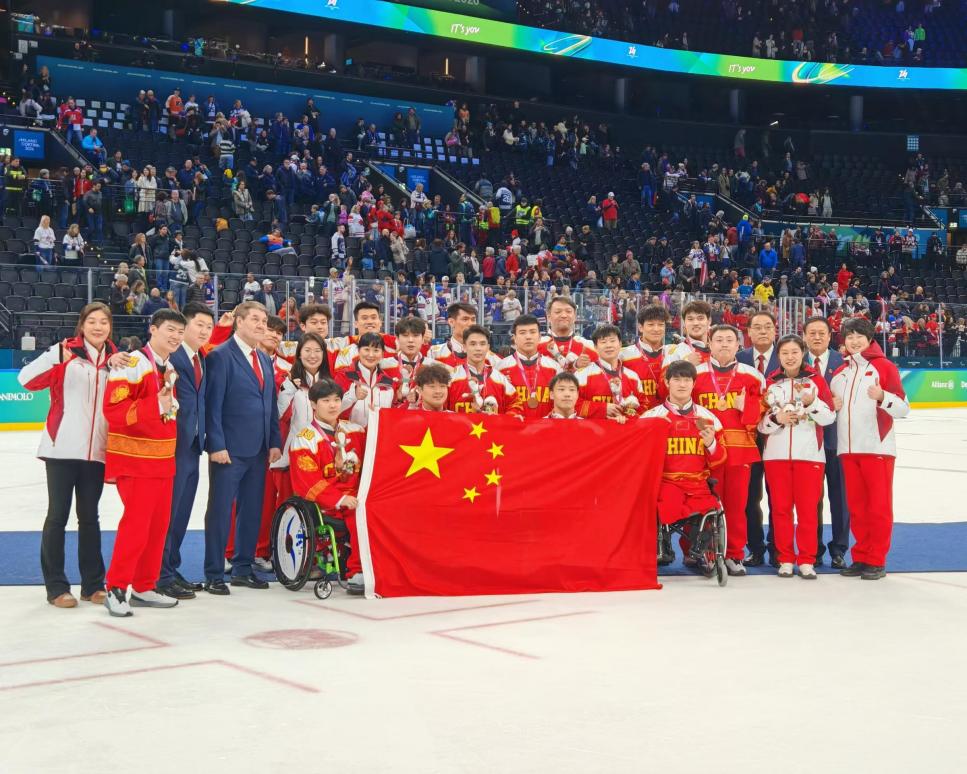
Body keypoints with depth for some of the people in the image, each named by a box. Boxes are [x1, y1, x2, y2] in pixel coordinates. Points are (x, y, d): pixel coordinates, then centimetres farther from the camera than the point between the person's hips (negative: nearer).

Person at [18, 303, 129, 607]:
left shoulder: (114, 359, 10)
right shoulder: (66, 351, -4)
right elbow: (27, 379, -16)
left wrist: (119, 365, -10)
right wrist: (57, 359, -35)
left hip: (96, 451, 4)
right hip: (62, 448, -4)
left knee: (89, 516, 11)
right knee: (58, 515, 1)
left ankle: (93, 584, 17)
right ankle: (56, 586, 7)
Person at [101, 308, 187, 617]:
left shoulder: (171, 368, 14)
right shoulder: (132, 364, -14)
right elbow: (112, 408, -23)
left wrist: (173, 406, 10)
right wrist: (155, 406, -28)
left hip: (163, 459, 9)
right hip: (134, 458, -9)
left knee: (159, 524, 10)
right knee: (136, 523, -11)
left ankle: (143, 588, 21)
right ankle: (116, 590, 0)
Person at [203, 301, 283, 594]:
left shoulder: (265, 360, 16)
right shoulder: (221, 356, -7)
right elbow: (213, 404, -12)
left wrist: (275, 442, 9)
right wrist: (216, 445, -17)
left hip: (258, 450, 7)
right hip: (230, 449, -7)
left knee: (252, 511, 11)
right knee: (220, 512, 0)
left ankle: (242, 569, 22)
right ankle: (214, 575, 6)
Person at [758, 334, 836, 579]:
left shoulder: (816, 380, 4)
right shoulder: (770, 383, 7)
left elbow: (829, 417, -2)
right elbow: (760, 422, 6)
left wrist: (811, 402, -18)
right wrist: (777, 418, -13)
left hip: (809, 454, -1)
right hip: (776, 454, 1)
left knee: (808, 507, -1)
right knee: (780, 507, 3)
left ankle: (807, 560, 6)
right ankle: (785, 559, 12)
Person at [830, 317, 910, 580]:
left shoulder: (884, 367, -3)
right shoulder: (839, 372, 13)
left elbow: (903, 408, -7)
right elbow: (831, 404, 24)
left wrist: (882, 396, -24)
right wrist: (831, 405, 3)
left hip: (877, 447, -5)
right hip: (848, 449, 5)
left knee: (879, 506, -1)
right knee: (856, 506, 9)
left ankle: (877, 561, 4)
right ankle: (861, 558, 16)